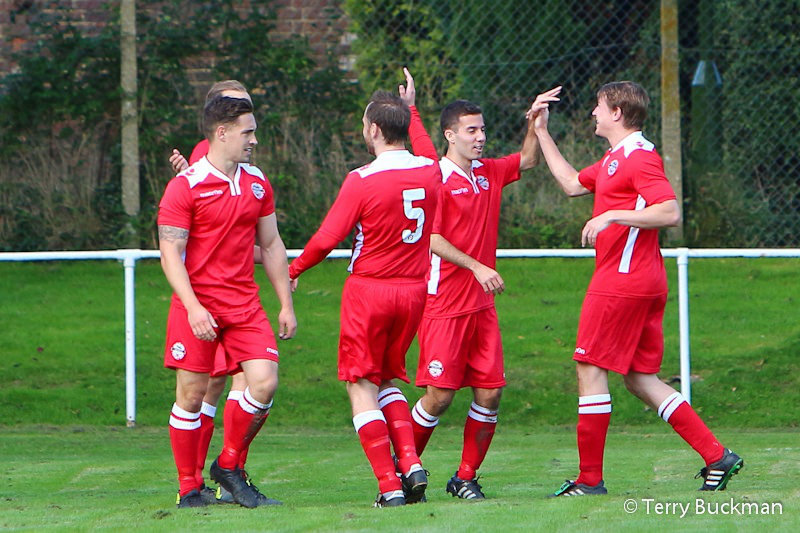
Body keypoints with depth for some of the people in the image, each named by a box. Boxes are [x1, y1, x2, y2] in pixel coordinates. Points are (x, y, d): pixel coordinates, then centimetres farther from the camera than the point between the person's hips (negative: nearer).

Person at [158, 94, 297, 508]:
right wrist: (193, 308, -21)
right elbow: (170, 254, -11)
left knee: (264, 382, -10)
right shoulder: (185, 187, -8)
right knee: (192, 393, -2)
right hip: (197, 305, -5)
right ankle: (189, 489, 10)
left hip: (245, 303, 5)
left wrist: (286, 304, 14)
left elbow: (271, 246, 18)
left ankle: (228, 467, 10)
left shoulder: (257, 183, 10)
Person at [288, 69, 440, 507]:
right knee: (387, 379, 20)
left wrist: (294, 269, 4)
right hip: (414, 289, 6)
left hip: (369, 289, -6)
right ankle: (411, 462, 0)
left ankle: (389, 485, -7)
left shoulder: (362, 180, -16)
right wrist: (409, 108, 37)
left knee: (362, 387, 2)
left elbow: (327, 239, -14)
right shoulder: (430, 172, 0)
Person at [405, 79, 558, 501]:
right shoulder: (436, 177, -8)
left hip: (481, 304, 6)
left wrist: (535, 124, 10)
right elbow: (432, 239, -14)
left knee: (490, 392, -1)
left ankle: (465, 478, 11)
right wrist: (477, 267, -20)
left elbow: (527, 160, 28)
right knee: (440, 395, -7)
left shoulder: (489, 173, 11)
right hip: (444, 304, -6)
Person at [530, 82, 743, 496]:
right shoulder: (614, 159, 18)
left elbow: (670, 213, -23)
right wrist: (542, 132, 30)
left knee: (591, 369, -4)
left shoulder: (640, 157, -13)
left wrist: (611, 215, -24)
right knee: (640, 380, 9)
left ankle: (590, 479, -1)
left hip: (621, 280, -10)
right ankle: (717, 457, 4)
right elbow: (572, 183, 32)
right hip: (644, 281, 10)